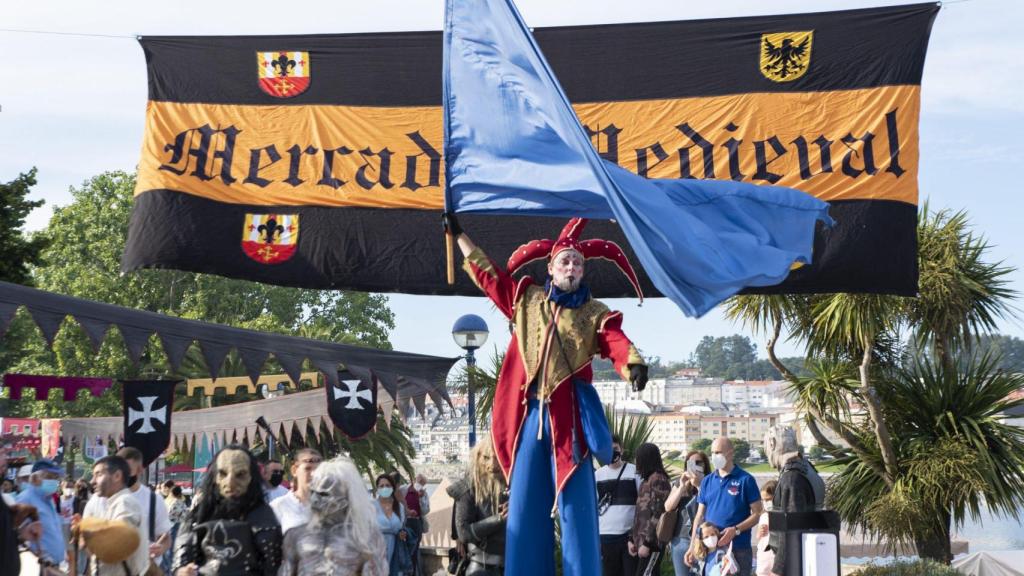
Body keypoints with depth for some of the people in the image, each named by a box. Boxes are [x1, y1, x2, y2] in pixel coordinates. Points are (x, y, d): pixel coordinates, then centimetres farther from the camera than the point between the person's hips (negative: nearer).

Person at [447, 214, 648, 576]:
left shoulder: (594, 313, 5)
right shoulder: (526, 299, 13)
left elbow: (617, 343, -13)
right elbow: (487, 273, 22)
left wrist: (634, 365, -35)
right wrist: (459, 235, 26)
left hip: (568, 414, -3)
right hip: (528, 412, 3)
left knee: (575, 502, -4)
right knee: (525, 504, 5)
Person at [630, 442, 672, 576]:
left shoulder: (658, 480, -11)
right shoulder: (646, 480, 17)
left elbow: (658, 516, -16)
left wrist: (647, 543, -18)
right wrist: (633, 539, 17)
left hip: (651, 543, -9)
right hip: (642, 541, 9)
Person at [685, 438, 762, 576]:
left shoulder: (745, 480, -3)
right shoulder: (707, 481, 10)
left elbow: (757, 514, -5)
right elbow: (700, 516, 13)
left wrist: (736, 530, -20)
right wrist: (692, 547, 7)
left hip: (738, 549, -4)